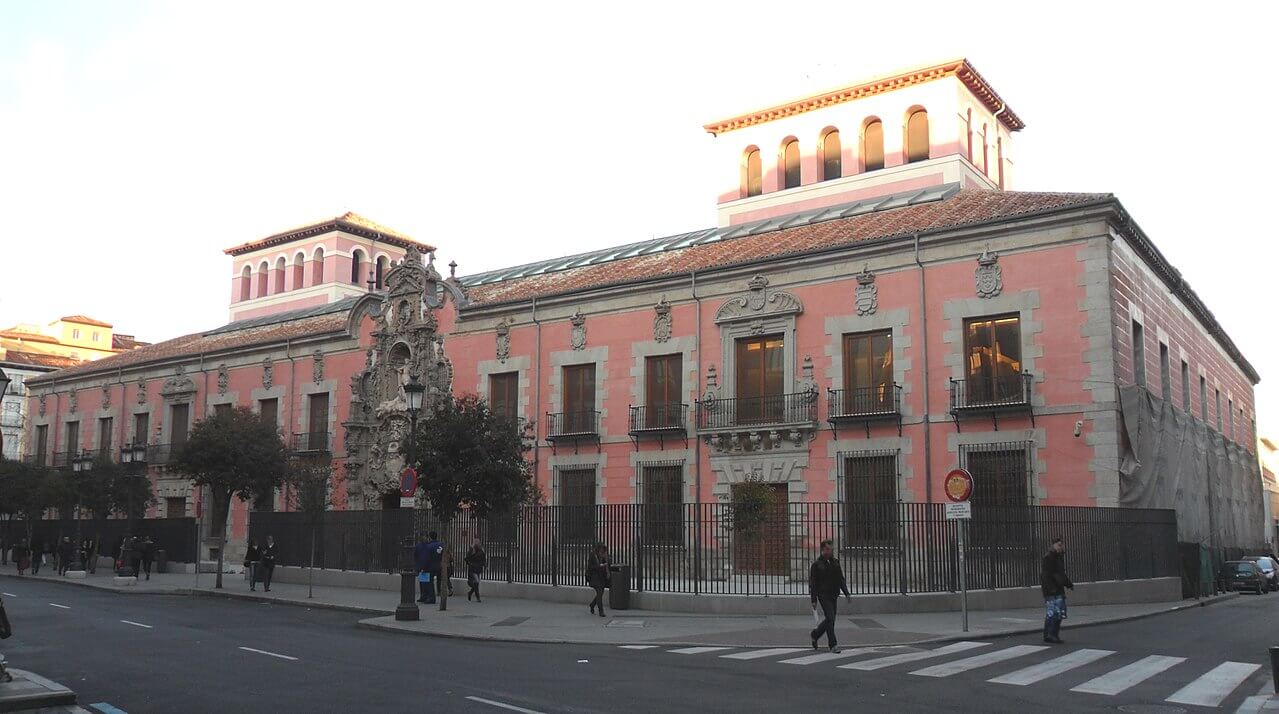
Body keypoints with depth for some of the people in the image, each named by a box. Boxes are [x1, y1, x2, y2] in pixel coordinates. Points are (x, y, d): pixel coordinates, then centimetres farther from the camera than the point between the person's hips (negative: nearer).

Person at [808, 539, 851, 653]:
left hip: (834, 596, 6)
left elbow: (841, 579, 14)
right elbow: (812, 583, -6)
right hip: (823, 595, -6)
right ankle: (833, 645, -4)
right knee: (830, 619, -11)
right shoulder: (816, 564, -6)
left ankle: (814, 635, 32)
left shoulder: (835, 562, 11)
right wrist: (814, 600, -9)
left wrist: (847, 593, 4)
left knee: (830, 619, 11)